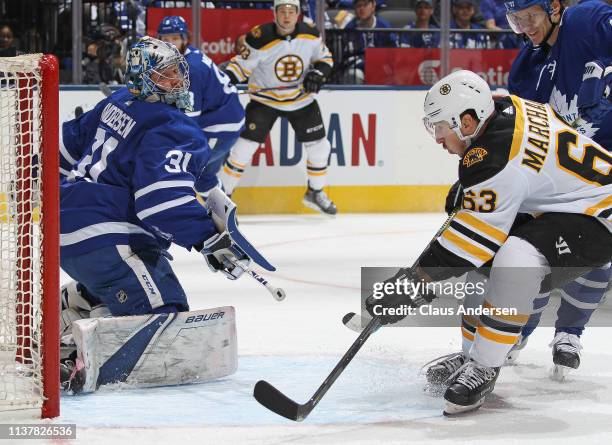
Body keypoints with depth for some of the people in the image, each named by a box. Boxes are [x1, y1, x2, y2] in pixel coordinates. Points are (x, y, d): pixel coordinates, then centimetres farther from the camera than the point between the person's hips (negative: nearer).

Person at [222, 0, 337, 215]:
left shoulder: (310, 35, -11)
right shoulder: (261, 39, -23)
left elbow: (324, 57, 5)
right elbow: (242, 64, -14)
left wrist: (318, 73, -15)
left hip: (302, 99, 4)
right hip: (265, 99, -4)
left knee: (319, 146, 6)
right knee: (245, 146, -11)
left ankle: (315, 193, 29)